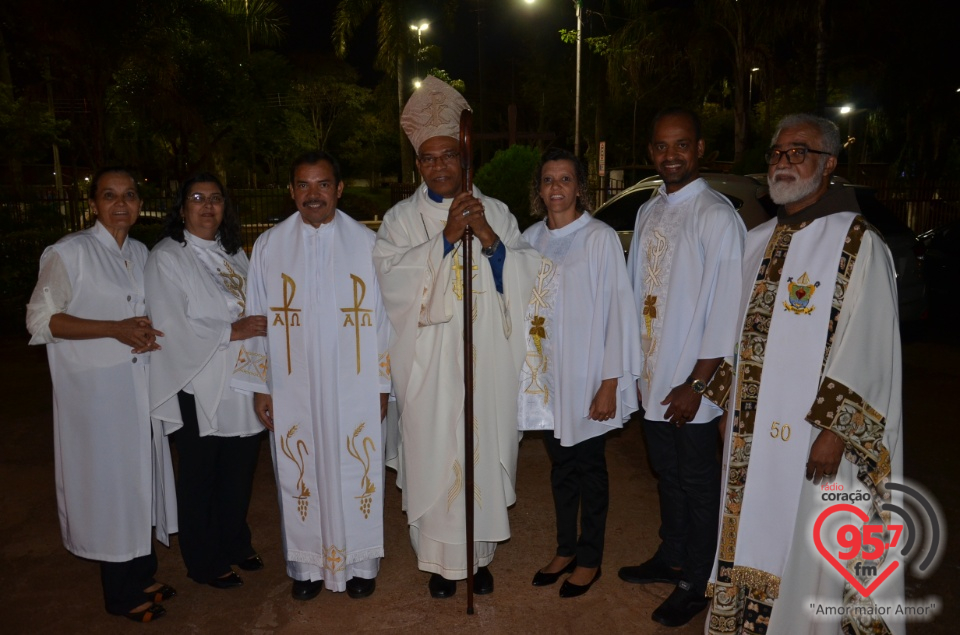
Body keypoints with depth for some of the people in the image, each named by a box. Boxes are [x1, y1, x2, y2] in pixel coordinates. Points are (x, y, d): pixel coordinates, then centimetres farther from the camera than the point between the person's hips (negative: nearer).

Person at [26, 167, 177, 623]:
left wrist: (150, 333, 3)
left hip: (140, 384, 6)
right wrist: (116, 329, -20)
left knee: (142, 475, 13)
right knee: (110, 482, 3)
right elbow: (41, 319, -13)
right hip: (96, 389, -6)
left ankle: (142, 574, 30)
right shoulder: (69, 252, -10)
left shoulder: (141, 252, 10)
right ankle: (121, 594, 20)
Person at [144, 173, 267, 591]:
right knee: (200, 477, 8)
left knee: (239, 471, 15)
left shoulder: (235, 254, 14)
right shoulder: (166, 258, -6)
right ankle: (204, 562, 25)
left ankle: (235, 544, 35)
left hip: (240, 384, 6)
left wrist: (262, 328, 0)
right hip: (198, 388, -6)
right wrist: (231, 331, -16)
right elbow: (173, 326, -15)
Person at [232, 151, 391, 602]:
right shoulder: (268, 246, 2)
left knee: (355, 475, 8)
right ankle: (308, 565, 29)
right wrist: (260, 387, 3)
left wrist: (383, 385, 0)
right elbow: (257, 319, 4)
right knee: (300, 477, 10)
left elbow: (382, 317, 1)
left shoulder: (366, 243, -1)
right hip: (293, 391, 1)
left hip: (354, 389, -1)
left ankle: (359, 562, 27)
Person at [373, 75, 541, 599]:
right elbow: (392, 276, -12)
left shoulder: (496, 212, 8)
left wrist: (490, 239, -16)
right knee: (434, 459, 3)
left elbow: (525, 274, 0)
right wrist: (446, 237, -19)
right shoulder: (402, 218, 4)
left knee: (483, 455, 8)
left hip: (486, 364, 1)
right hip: (429, 368, -1)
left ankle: (479, 553, 28)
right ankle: (440, 559, 22)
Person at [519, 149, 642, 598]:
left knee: (589, 468, 9)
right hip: (544, 375, 5)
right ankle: (565, 549, 34)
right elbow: (521, 305, 10)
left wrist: (609, 384, -13)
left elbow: (618, 312, -11)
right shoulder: (531, 239, 5)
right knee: (561, 465, 16)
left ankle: (589, 559, 27)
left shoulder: (600, 238, -9)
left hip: (585, 378, -4)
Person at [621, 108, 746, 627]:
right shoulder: (649, 213, 9)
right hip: (651, 373, 7)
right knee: (666, 473, 20)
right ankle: (670, 557, 39)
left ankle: (695, 583, 26)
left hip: (690, 381, -7)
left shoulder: (716, 216, -13)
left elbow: (725, 309, -16)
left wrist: (697, 383, -16)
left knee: (696, 482, 8)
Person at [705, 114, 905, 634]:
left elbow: (869, 349, -13)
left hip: (814, 437, -6)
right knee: (753, 542, 15)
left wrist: (835, 429, -17)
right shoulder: (757, 241, 11)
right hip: (753, 433, 6)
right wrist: (733, 412, 12)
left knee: (807, 557, 5)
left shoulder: (858, 245, -8)